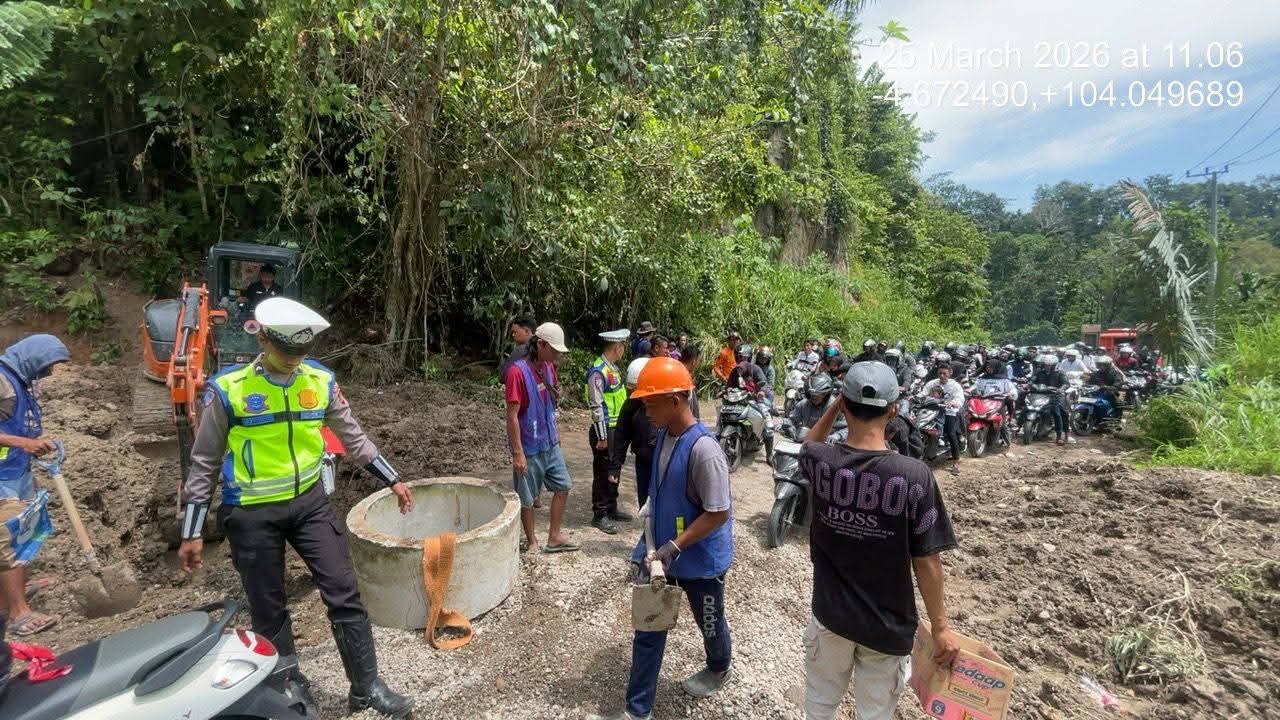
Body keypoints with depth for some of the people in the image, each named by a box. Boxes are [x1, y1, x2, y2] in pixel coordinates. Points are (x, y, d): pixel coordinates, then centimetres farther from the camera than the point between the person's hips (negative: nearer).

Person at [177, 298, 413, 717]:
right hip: (252, 514, -2)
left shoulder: (321, 380, -3)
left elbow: (353, 438, 8)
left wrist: (392, 480, 9)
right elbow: (205, 463, -2)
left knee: (345, 593, 2)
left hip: (310, 501, 2)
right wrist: (192, 532, -1)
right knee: (269, 610, 12)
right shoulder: (227, 389, -11)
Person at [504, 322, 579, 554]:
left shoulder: (549, 367, 2)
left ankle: (554, 537, 28)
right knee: (527, 498, 9)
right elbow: (512, 416, -21)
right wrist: (518, 453, -21)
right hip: (529, 448, -7)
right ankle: (531, 541, 29)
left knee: (563, 486, 13)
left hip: (550, 443, 8)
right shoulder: (518, 372, -22)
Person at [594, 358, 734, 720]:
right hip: (663, 551, 6)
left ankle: (718, 670, 53)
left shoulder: (703, 449, -29)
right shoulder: (664, 435, -4)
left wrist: (673, 548, -26)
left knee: (710, 624, 22)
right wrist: (652, 544, 12)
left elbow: (718, 514, -25)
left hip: (700, 560, -6)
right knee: (648, 631, 13)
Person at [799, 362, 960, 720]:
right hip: (887, 624, -1)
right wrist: (941, 626, -2)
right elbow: (926, 561, -15)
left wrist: (838, 403, 4)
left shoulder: (819, 461, -17)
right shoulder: (914, 475, -24)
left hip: (830, 613, 2)